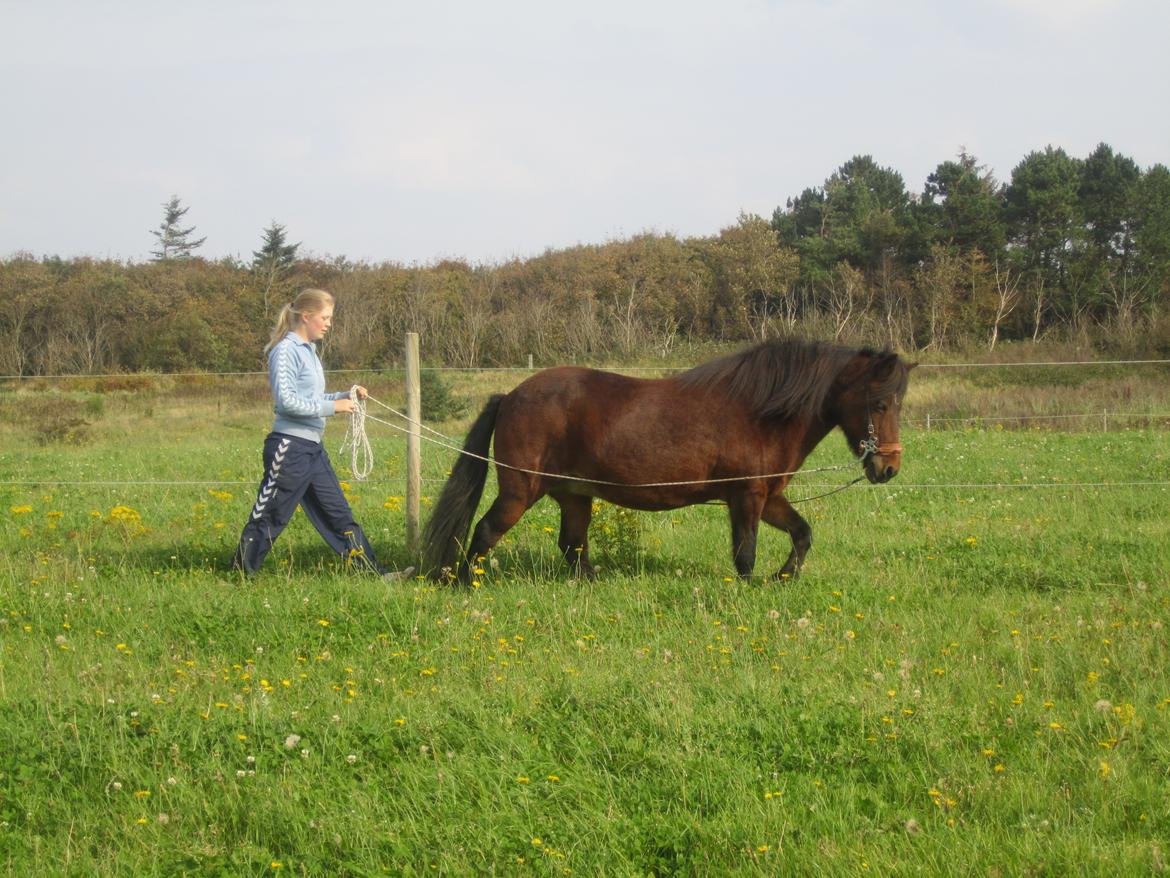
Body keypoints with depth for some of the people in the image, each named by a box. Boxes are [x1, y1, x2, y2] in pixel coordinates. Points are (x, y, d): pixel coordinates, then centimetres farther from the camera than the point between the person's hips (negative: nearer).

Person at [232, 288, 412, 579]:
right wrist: (333, 407, -19)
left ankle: (373, 572, 12)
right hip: (289, 447, -9)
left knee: (338, 513, 10)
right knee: (269, 516, -1)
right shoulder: (286, 351, -13)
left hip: (313, 448, 9)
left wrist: (346, 396, 6)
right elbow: (286, 400, -21)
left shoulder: (308, 350, 14)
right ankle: (240, 572, 11)